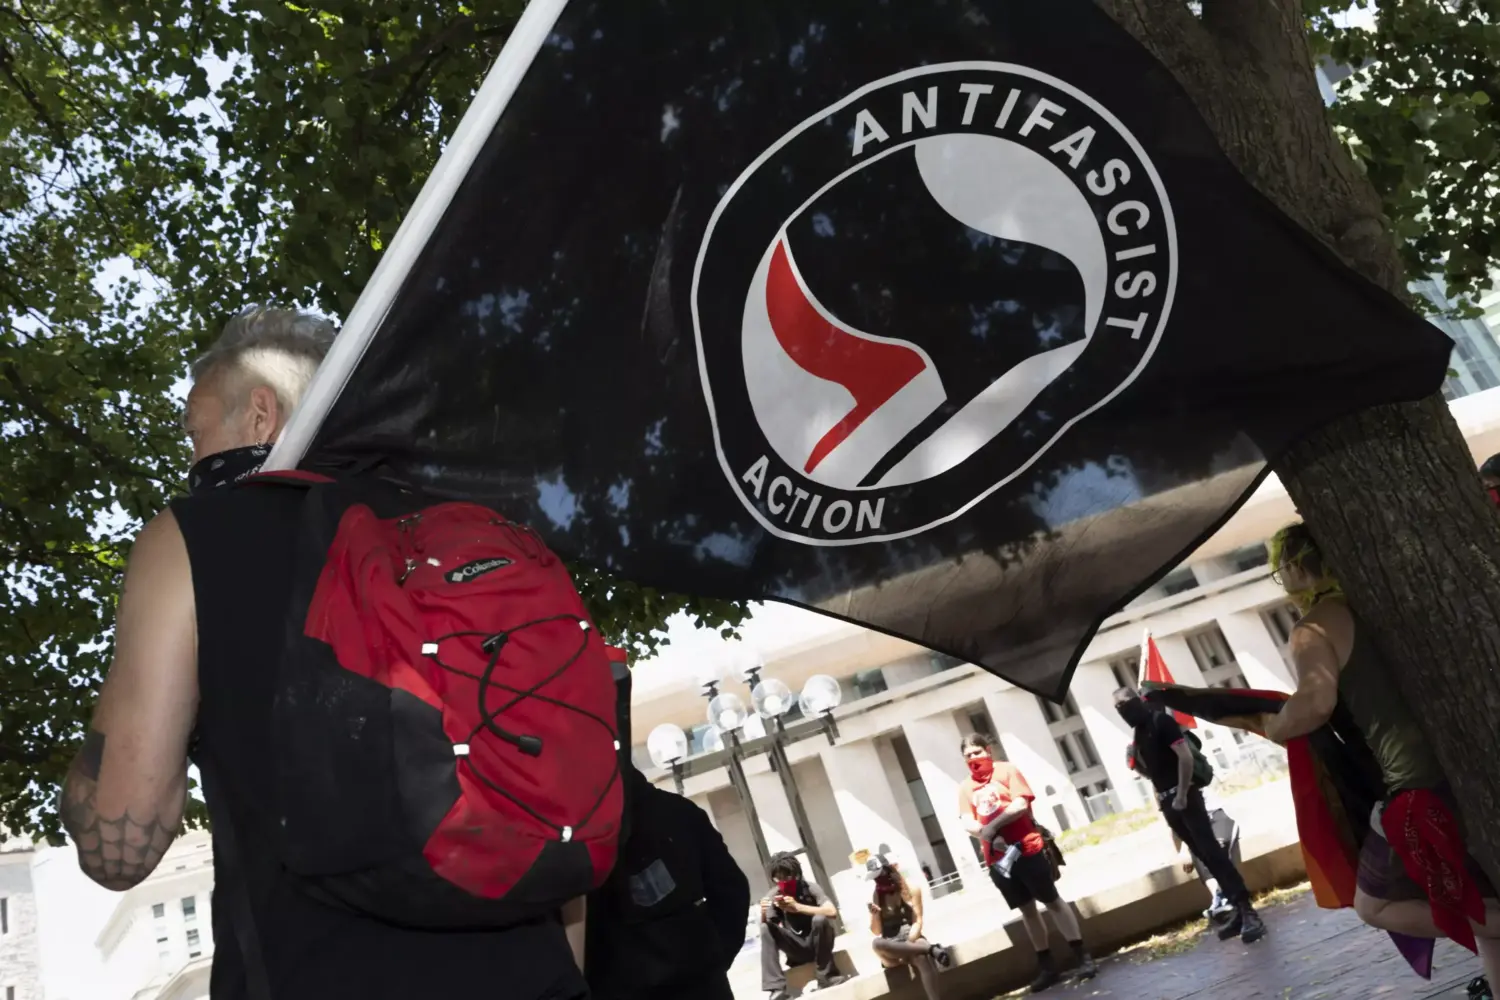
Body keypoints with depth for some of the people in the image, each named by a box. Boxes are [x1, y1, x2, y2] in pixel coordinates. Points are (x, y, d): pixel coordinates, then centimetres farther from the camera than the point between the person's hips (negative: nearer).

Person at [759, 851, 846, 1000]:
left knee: (819, 919, -32)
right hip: (797, 949, 3)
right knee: (766, 928, -22)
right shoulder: (773, 895, -7)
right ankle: (777, 988, -26)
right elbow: (764, 928, -10)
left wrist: (797, 907, -38)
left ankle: (826, 977, -19)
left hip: (818, 943, -2)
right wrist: (763, 914, -33)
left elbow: (832, 911, -29)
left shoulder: (810, 888, -14)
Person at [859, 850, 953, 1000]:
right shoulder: (875, 897, 4)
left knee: (921, 957, -38)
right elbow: (876, 932, 3)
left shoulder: (911, 889, 3)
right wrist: (874, 915, -17)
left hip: (911, 938, -1)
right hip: (890, 946, 1)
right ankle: (931, 949, -32)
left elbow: (917, 921, -1)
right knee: (876, 943, -36)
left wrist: (908, 944, -18)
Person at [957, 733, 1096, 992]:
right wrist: (983, 832, -21)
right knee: (1027, 910, 13)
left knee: (1052, 901, 4)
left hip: (1026, 848, -4)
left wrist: (993, 825, -18)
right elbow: (967, 823, -2)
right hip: (997, 858, 4)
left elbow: (1021, 804, -14)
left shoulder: (1007, 770, -3)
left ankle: (1084, 958, 12)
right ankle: (1047, 967, 22)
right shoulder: (965, 787, 7)